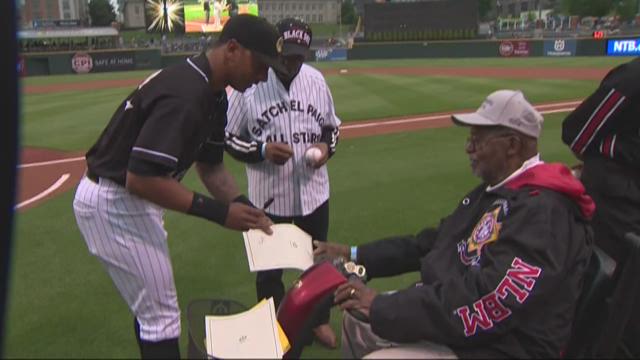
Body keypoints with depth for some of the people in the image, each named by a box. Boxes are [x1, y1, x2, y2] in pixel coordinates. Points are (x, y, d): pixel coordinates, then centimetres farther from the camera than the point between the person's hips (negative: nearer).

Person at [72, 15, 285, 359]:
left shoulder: (214, 96, 4)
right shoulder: (184, 96, -28)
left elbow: (210, 166, 10)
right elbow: (141, 178, -32)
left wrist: (243, 207, -5)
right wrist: (218, 212, -27)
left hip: (131, 199, 10)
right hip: (112, 203, -10)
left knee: (150, 305, 23)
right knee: (161, 314, 0)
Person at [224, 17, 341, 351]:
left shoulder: (316, 79, -1)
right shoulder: (249, 83, -12)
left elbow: (332, 126, 11)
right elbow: (229, 137, -6)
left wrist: (326, 146, -10)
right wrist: (262, 150, -23)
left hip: (313, 194, 4)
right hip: (268, 198, -3)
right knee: (269, 268, 14)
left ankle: (320, 320, 43)